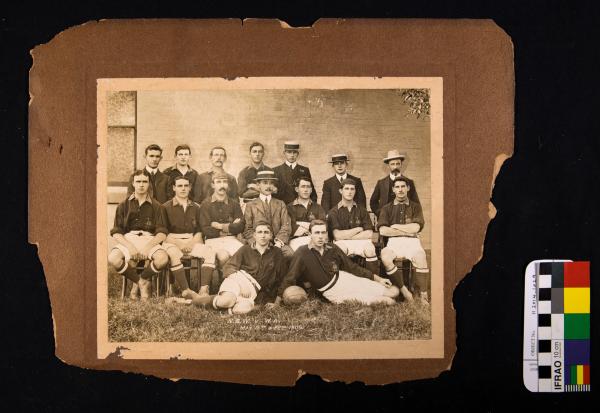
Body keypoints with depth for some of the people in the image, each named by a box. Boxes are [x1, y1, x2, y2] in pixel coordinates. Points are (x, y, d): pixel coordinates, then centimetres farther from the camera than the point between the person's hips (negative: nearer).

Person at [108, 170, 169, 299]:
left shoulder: (156, 206, 12)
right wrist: (130, 246, -14)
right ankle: (143, 283, -7)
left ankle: (143, 279, 0)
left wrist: (148, 246, -16)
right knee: (113, 259, -32)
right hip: (127, 239, 0)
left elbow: (162, 233, 3)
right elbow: (116, 232, 4)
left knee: (162, 259, -33)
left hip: (149, 239, 0)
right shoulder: (124, 205, 13)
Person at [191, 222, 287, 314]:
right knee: (226, 300, -38)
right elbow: (228, 267, 6)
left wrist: (271, 300, 8)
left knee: (244, 308, -36)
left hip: (254, 290, 1)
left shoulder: (276, 253, 15)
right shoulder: (245, 249, 14)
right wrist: (236, 275, -16)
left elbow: (279, 278, 16)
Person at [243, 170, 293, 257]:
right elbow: (248, 229, 6)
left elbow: (286, 226, 8)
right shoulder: (250, 205, 15)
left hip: (278, 243, 2)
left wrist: (279, 242, -10)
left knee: (290, 253, -30)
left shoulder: (281, 204, 19)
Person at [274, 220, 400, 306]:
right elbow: (289, 279, -15)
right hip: (333, 293, -5)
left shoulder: (332, 248, -3)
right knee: (389, 301, -14)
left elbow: (353, 267, 8)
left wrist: (378, 279, 9)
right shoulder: (302, 253, -16)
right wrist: (276, 304, -20)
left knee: (393, 291, 1)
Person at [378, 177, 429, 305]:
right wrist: (406, 231, -2)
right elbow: (382, 230, 0)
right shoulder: (387, 208, 16)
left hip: (412, 241, -1)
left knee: (420, 258, -35)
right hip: (393, 241, 1)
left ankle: (422, 295, -25)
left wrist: (395, 227, 3)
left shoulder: (415, 206, 16)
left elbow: (415, 228, -1)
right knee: (385, 257, -34)